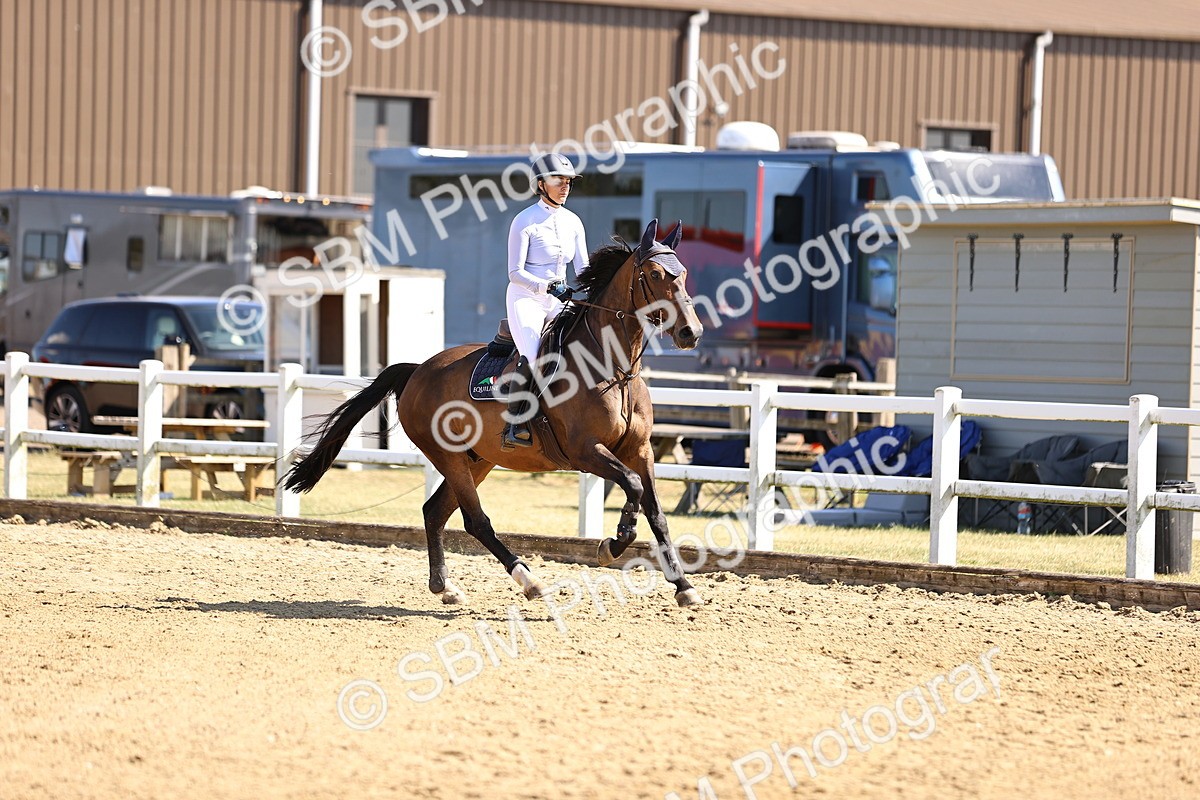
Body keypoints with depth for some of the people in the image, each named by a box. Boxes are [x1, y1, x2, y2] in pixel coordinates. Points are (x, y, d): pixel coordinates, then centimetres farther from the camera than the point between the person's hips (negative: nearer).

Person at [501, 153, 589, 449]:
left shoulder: (572, 222, 9)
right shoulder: (524, 221, -8)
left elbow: (583, 268, 10)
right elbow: (515, 272, -12)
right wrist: (547, 286, -26)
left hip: (558, 301, 6)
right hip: (526, 299, -6)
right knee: (531, 358, -29)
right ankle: (514, 427, -22)